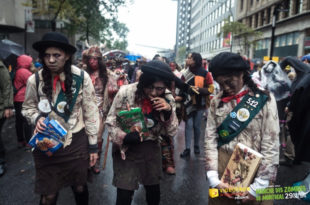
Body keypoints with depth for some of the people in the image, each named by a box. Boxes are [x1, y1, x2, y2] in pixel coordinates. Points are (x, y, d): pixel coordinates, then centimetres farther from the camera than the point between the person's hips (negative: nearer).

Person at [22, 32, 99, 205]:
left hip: (76, 141, 0)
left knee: (80, 187, 20)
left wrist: (93, 145, -3)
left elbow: (91, 113, -6)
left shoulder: (81, 77, -12)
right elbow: (28, 108, 9)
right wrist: (37, 118, -14)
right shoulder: (35, 80, -8)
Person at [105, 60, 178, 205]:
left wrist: (168, 111, -23)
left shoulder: (167, 98, -9)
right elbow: (111, 122, -11)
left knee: (154, 191, 17)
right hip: (126, 148, -3)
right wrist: (124, 137, -29)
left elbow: (172, 132, -5)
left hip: (151, 148, 4)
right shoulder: (126, 92, -20)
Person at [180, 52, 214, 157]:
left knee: (197, 126, 9)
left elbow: (211, 89, -7)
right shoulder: (186, 74, 4)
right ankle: (187, 148, 6)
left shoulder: (205, 73, -7)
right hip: (188, 103, 2)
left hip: (200, 104, -2)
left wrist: (199, 89, -20)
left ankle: (196, 146, 28)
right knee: (188, 125, -1)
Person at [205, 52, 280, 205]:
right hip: (222, 167, 3)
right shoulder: (217, 102, 1)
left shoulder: (264, 100, -7)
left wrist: (258, 186, -14)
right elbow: (210, 139, -4)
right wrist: (213, 178, -11)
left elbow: (271, 145, -10)